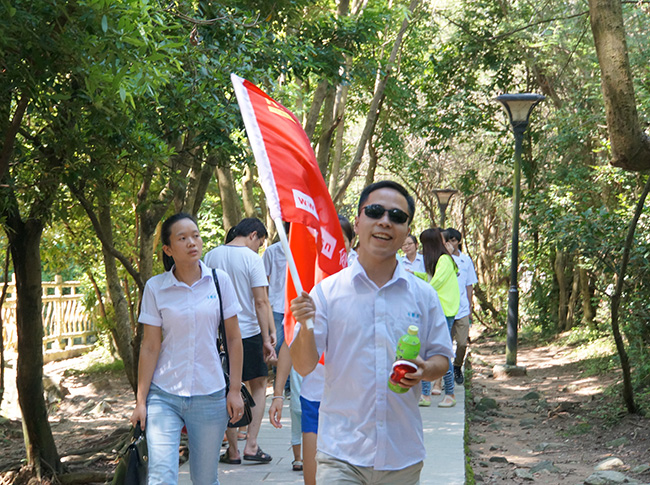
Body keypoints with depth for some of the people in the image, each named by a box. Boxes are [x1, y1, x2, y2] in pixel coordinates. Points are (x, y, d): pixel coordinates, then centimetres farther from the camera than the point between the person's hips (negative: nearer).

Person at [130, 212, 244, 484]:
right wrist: (140, 401, -2)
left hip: (209, 396, 1)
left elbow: (234, 339, 5)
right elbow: (150, 347, 0)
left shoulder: (219, 281, 0)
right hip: (163, 396, -1)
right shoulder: (155, 288, -2)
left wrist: (235, 391, 1)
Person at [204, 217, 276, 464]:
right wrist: (267, 338, -8)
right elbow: (261, 301, -12)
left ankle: (232, 451, 11)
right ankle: (251, 445, 3)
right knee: (258, 386, 11)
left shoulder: (210, 257, 6)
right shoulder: (252, 258, -8)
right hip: (248, 333, -4)